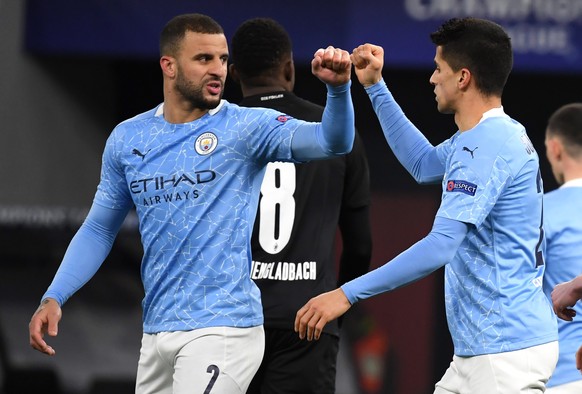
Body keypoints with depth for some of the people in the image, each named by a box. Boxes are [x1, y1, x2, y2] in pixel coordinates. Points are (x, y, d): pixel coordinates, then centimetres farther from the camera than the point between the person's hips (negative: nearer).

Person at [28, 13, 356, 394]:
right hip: (157, 331, 5)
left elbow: (332, 141, -19)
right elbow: (99, 229, 15)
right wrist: (54, 298, 4)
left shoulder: (246, 127, -6)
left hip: (220, 329, -5)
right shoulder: (128, 139, 7)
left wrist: (338, 88, -39)